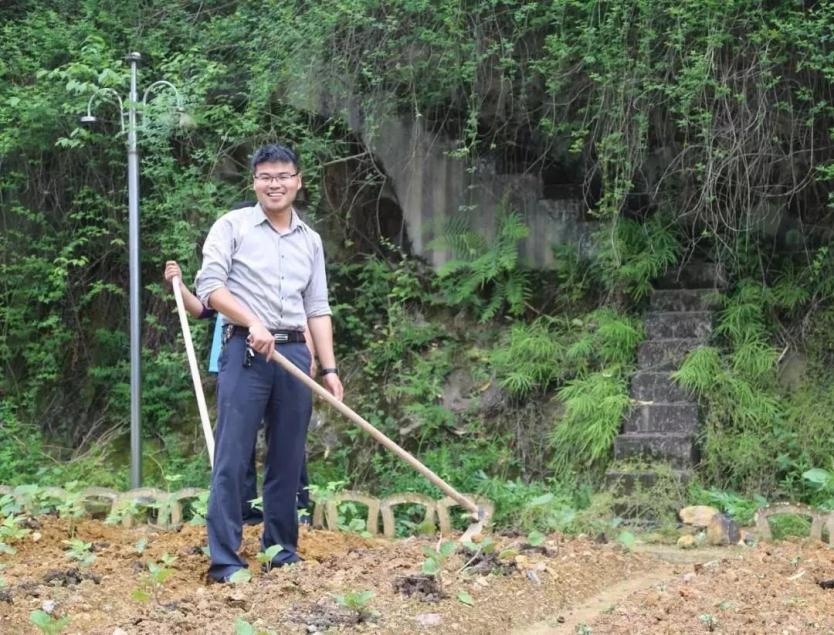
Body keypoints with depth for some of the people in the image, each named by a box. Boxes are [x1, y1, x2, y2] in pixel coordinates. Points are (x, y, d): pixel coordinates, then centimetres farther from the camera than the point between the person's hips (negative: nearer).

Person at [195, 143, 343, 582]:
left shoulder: (310, 241, 16)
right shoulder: (233, 226, 2)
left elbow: (317, 309, 17)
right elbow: (210, 286, -7)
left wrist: (329, 369, 11)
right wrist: (253, 322, -19)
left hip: (295, 354, 5)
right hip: (246, 352, -5)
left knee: (287, 459, 8)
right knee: (232, 458, -7)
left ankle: (281, 549, 19)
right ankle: (224, 559, -6)